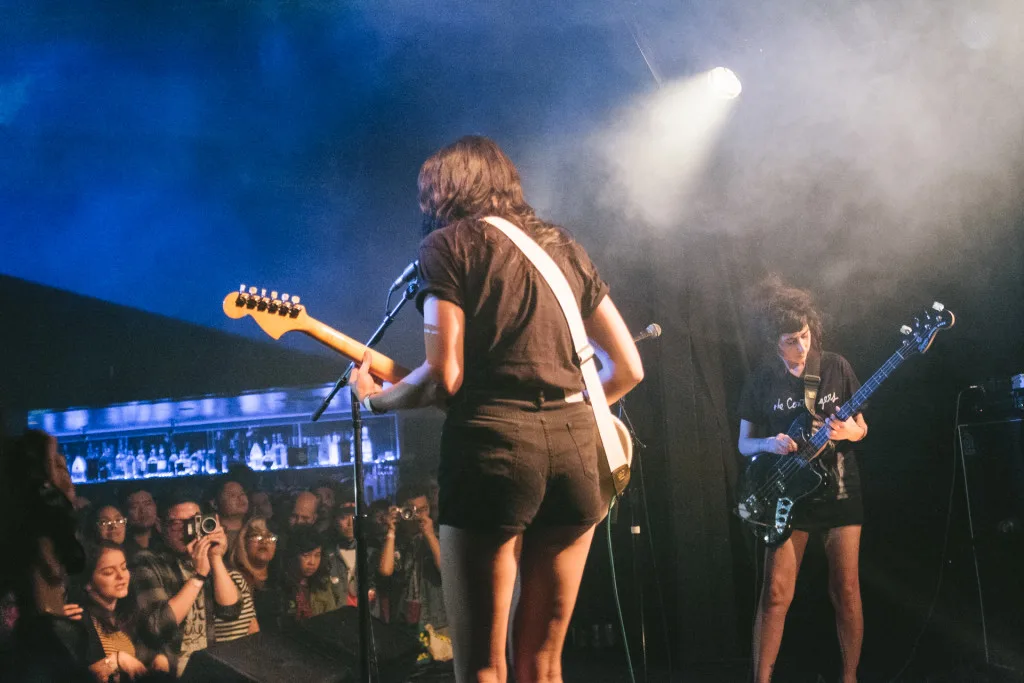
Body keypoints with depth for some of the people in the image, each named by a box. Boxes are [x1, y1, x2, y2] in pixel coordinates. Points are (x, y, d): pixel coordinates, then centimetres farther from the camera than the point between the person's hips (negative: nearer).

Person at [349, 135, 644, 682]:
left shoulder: (448, 244, 3)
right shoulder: (562, 245, 20)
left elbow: (445, 377, -7)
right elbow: (627, 367, 18)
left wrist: (376, 398, 10)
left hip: (493, 442, -6)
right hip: (576, 444, 6)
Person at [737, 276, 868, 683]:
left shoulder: (836, 367, -2)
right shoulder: (762, 381, -3)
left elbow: (862, 428, 6)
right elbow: (743, 443, 4)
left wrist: (848, 431, -17)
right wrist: (769, 444, -18)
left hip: (839, 492, 1)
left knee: (845, 590, 3)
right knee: (776, 593, -6)